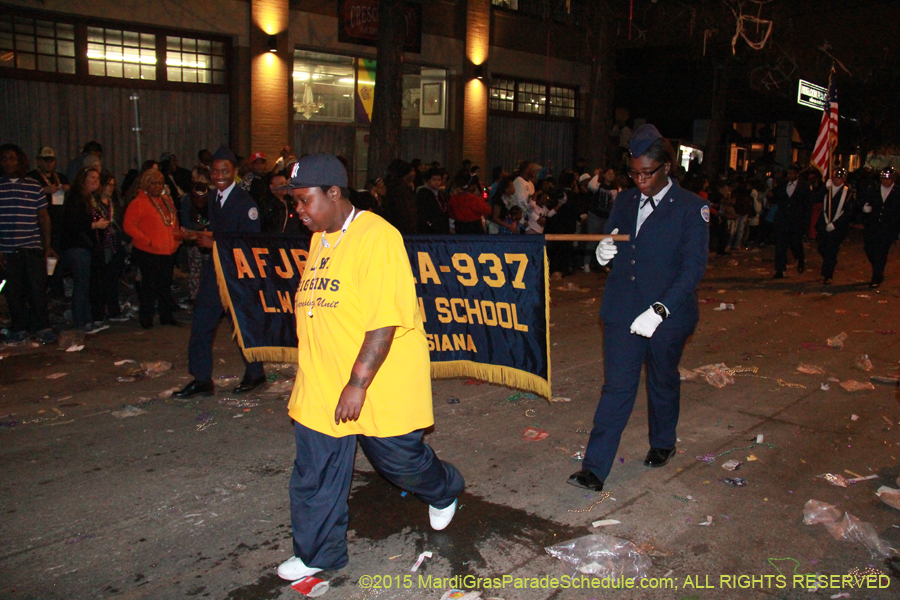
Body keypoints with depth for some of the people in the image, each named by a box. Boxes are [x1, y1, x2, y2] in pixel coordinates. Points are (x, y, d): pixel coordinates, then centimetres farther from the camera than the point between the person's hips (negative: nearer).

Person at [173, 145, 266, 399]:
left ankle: (255, 375, 25)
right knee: (201, 323, 4)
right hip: (215, 269, 7)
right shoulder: (212, 198, 11)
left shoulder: (245, 202, -13)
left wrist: (214, 244, -18)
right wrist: (201, 236, 4)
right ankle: (202, 380, 14)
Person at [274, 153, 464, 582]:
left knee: (397, 456, 11)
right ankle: (317, 554, 30)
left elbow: (385, 320, -23)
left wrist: (358, 383, -25)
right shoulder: (319, 239, 10)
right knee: (315, 473, 10)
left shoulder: (377, 236, -18)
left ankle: (444, 491, 43)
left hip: (378, 383, -7)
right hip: (321, 385, 7)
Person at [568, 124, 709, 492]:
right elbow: (611, 247, 16)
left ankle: (662, 444, 42)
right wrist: (603, 253, -10)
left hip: (668, 314, -3)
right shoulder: (624, 202, 7)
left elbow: (693, 268, -14)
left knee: (663, 383, 17)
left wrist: (659, 310, -24)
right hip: (622, 310, 3)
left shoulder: (691, 208, -8)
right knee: (616, 387, -1)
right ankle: (595, 469, -1)